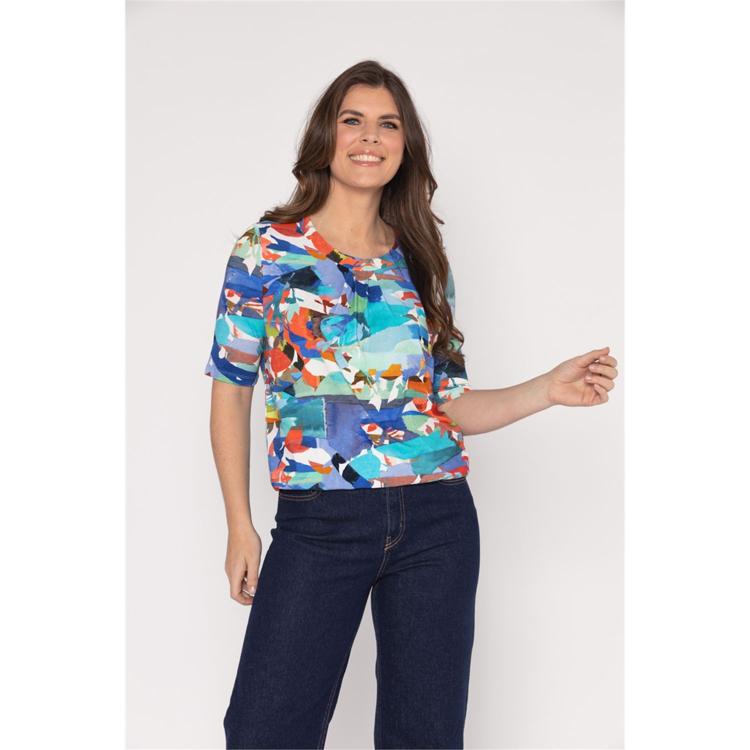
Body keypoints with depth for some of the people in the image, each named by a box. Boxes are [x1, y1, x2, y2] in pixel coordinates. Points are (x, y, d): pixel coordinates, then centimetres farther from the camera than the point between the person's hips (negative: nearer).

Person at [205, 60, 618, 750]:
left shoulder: (422, 262, 11)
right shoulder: (267, 250, 3)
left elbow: (448, 405, 10)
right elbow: (232, 393, 4)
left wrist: (550, 390, -5)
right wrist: (240, 528, -1)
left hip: (437, 521, 3)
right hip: (318, 526, -2)